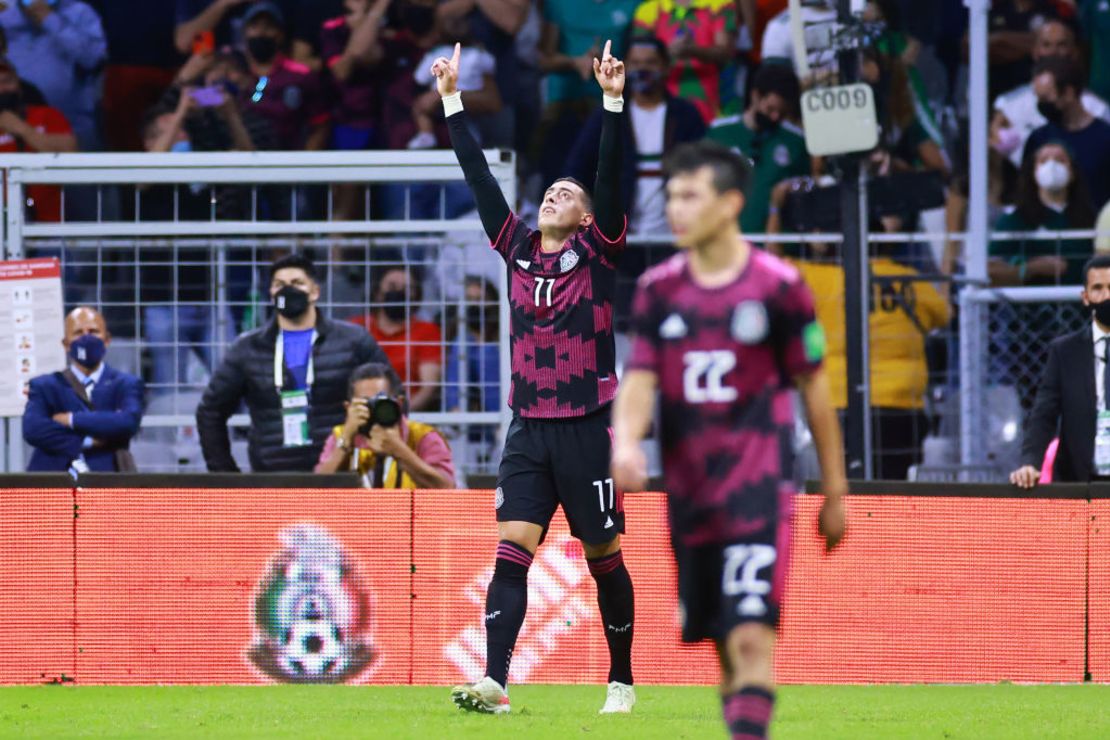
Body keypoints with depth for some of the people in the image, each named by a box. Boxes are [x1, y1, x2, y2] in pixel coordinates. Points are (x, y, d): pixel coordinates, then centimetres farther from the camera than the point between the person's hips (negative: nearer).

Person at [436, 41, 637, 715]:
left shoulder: (598, 252, 0)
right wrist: (453, 101, 9)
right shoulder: (518, 249, 10)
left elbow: (612, 178, -11)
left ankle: (623, 683, 16)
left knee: (605, 558, 4)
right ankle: (495, 681, -19)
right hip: (529, 427, 3)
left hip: (588, 427, -3)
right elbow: (481, 177, 11)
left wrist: (614, 101, -21)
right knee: (513, 548, -9)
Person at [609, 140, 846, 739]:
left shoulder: (778, 286, -4)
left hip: (759, 487, -4)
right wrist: (625, 442, -20)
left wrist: (835, 491, 7)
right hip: (687, 487, 4)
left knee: (751, 638, -16)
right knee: (721, 644, 9)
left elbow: (814, 388, 3)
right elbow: (640, 379, 2)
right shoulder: (659, 289, 7)